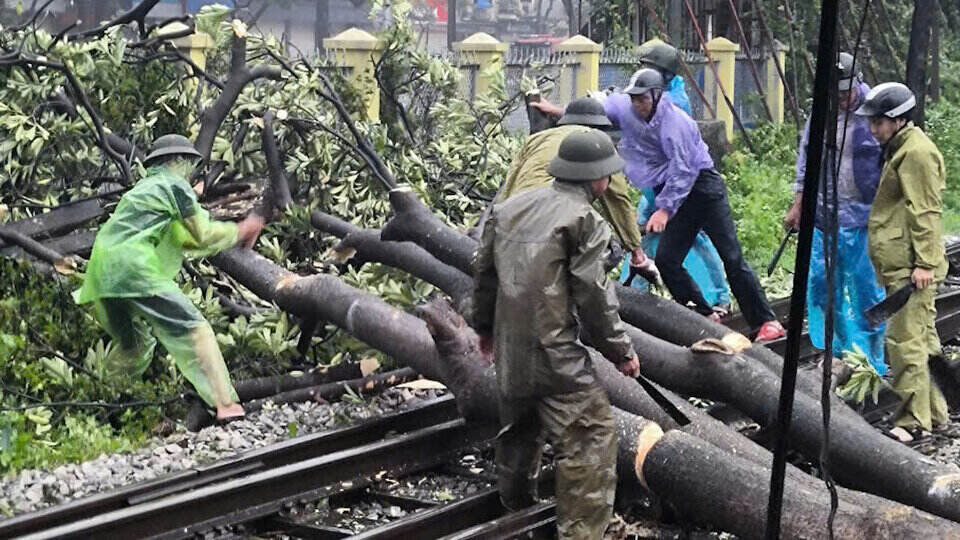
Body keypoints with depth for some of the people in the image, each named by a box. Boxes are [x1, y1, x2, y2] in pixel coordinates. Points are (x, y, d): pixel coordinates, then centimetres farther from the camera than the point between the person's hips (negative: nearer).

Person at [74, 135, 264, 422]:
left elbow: (183, 241, 35)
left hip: (101, 275, 9)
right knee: (194, 330, -7)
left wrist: (232, 237, 32)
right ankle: (225, 404, -16)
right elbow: (203, 235, 2)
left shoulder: (143, 187, 32)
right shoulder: (174, 184, 6)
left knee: (134, 346, 24)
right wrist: (240, 231, 17)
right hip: (134, 270, -9)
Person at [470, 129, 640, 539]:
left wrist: (484, 323, 32)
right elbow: (592, 295, -12)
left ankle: (515, 505, 42)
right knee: (592, 436, -6)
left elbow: (485, 268, 19)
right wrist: (620, 351, -2)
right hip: (553, 353, -8)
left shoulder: (510, 208, 12)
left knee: (519, 425, 26)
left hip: (509, 348, 8)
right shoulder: (585, 221, -10)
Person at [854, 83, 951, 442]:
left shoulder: (917, 152, -14)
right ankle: (934, 411, 22)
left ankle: (914, 420, -6)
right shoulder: (901, 147, 19)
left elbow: (926, 211, -18)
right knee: (923, 337, 15)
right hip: (900, 263, 11)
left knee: (905, 339, -10)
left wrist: (924, 263, -21)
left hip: (910, 267, -11)